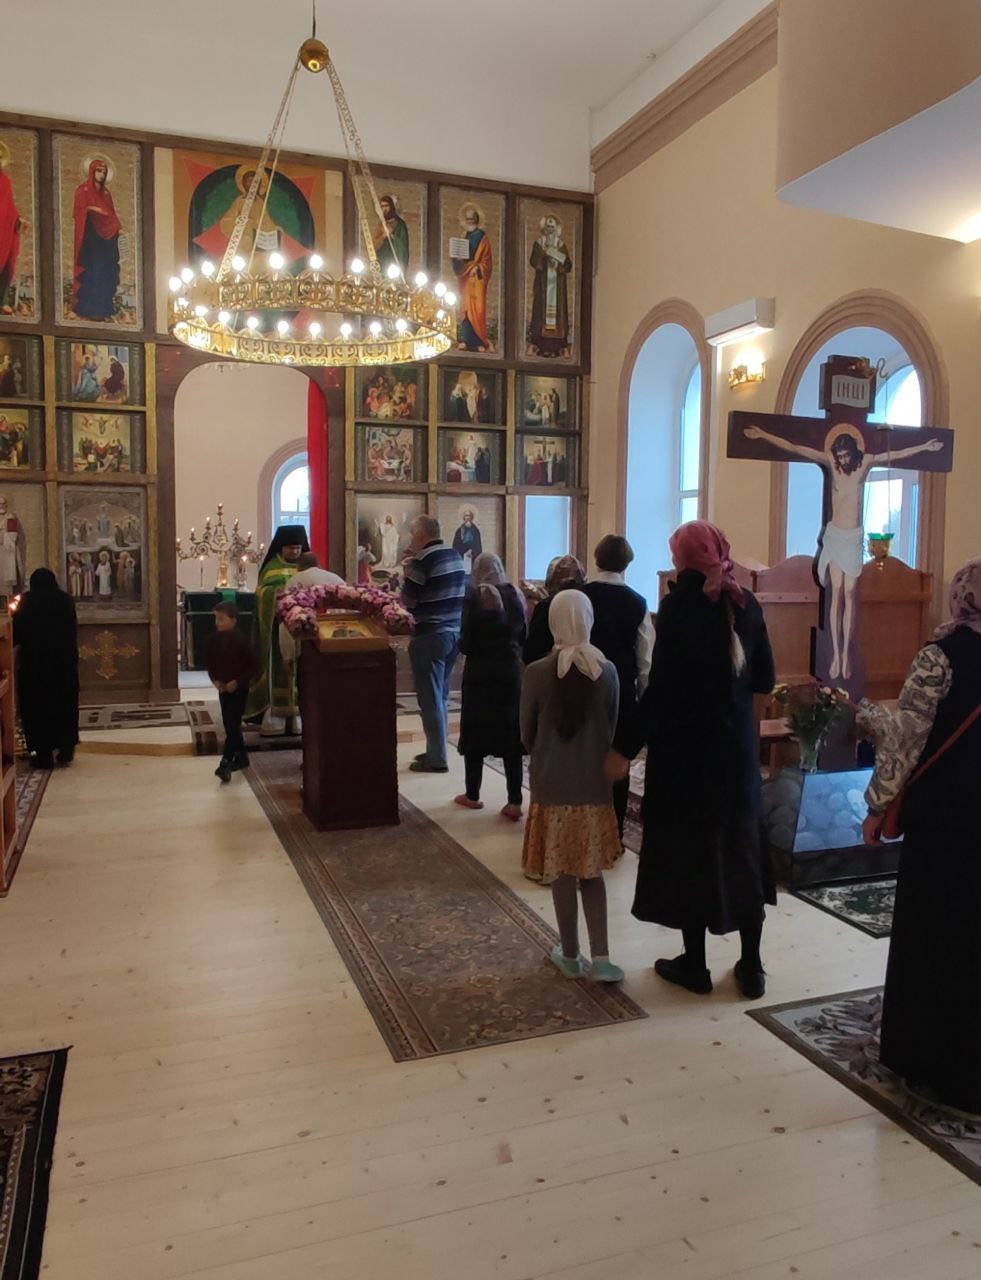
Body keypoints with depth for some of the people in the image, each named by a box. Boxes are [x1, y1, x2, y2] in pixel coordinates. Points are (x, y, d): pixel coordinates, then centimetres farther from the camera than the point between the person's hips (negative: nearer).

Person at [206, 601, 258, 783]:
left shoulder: (240, 640, -17)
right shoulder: (214, 639, 0)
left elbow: (253, 666, -13)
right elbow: (209, 661, 13)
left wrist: (237, 682, -17)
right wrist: (215, 679, -2)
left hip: (238, 688, -6)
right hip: (222, 687, 7)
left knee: (232, 725, -9)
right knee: (229, 724, 13)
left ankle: (225, 764, -13)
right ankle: (241, 757, 28)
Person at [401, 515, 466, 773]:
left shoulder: (423, 560, -14)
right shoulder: (455, 556, 11)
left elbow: (407, 601, -12)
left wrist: (408, 570, 3)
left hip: (430, 636, -8)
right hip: (454, 633, 8)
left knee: (430, 699, 0)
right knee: (441, 696, 17)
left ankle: (436, 759, 5)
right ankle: (436, 750, 25)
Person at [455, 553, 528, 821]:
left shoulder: (474, 598, -10)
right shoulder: (514, 596, 0)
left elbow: (465, 644, -11)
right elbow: (523, 636, 8)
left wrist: (465, 646, 10)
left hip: (479, 673, -3)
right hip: (510, 672, 3)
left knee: (476, 733, 10)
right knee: (510, 734, 5)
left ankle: (473, 795, 20)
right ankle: (514, 802, 3)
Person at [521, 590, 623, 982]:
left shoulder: (537, 673, -13)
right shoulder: (607, 671, -7)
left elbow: (526, 735, -3)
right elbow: (611, 730, 4)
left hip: (552, 786, -2)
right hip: (595, 785, 2)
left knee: (562, 874, 11)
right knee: (590, 871, 15)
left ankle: (571, 956, 24)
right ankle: (600, 956, 11)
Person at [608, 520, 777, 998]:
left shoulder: (678, 605, -14)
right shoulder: (747, 604, 1)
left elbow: (661, 688, -19)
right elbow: (765, 680, 6)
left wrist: (625, 747, -14)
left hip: (686, 748, -5)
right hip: (737, 747, 5)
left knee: (689, 850, 8)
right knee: (740, 847, 15)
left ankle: (695, 964, 19)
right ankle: (751, 968, 23)